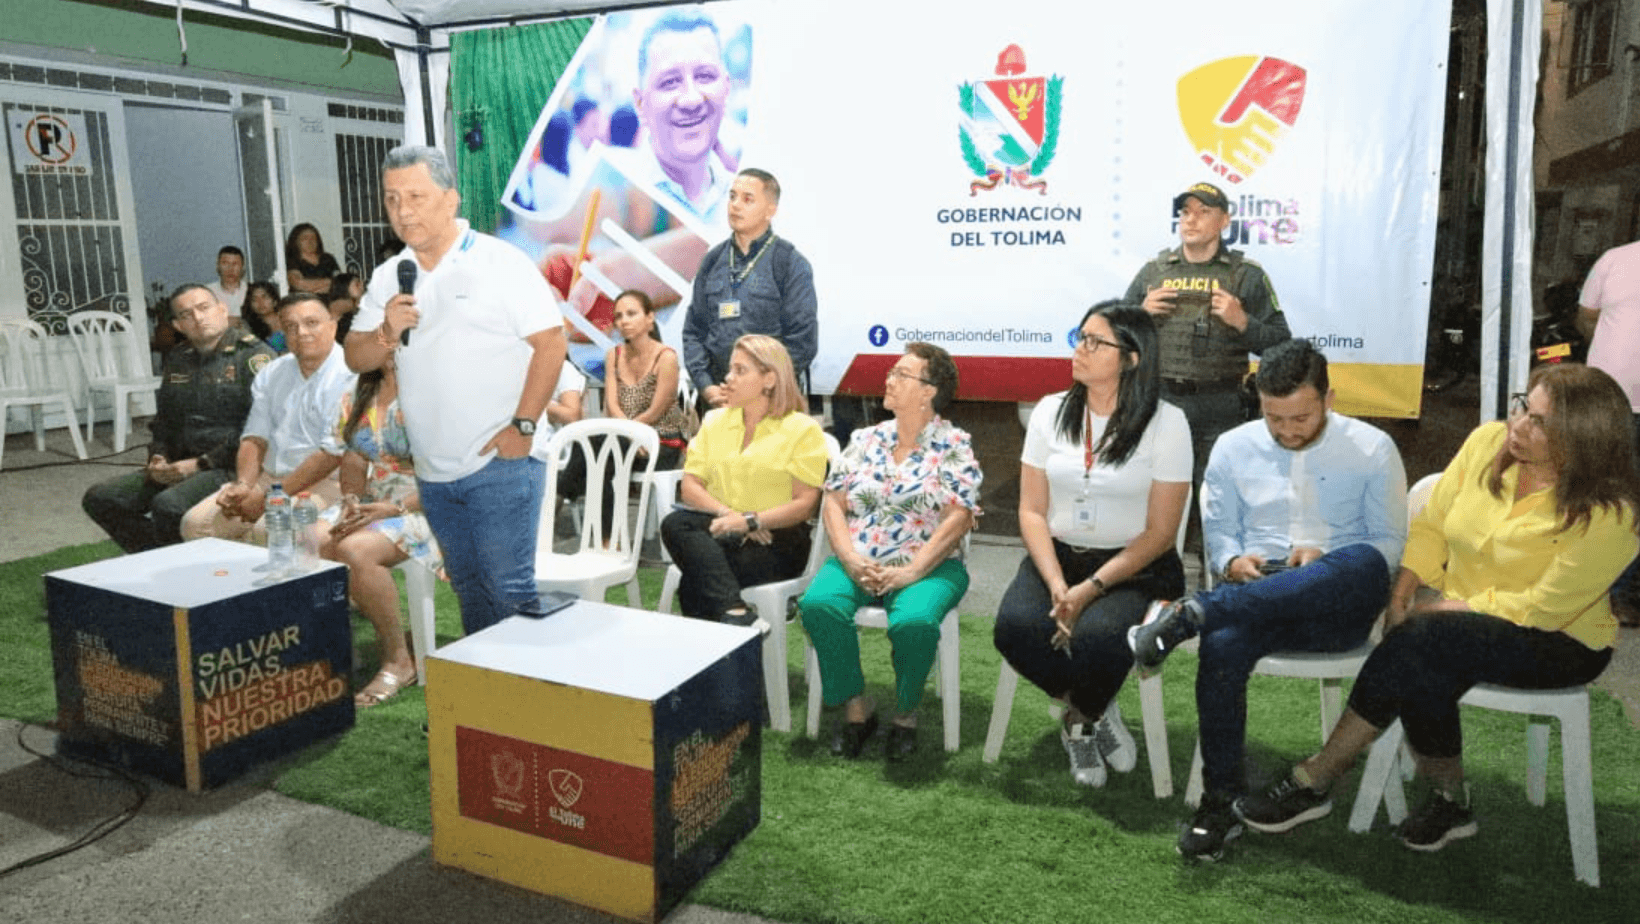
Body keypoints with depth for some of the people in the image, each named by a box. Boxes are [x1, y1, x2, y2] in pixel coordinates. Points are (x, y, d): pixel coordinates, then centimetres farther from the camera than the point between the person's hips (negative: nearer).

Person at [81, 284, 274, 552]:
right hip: (181, 467, 9)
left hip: (232, 467, -8)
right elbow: (163, 420, 29)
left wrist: (201, 464, -15)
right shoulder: (177, 359, 19)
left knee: (168, 505, -32)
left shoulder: (253, 356, -8)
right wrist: (158, 458, 8)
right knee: (100, 499, -2)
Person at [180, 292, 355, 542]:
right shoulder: (271, 374, 15)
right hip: (269, 477, 8)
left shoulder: (347, 376, -12)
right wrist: (242, 485, -6)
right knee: (195, 524, -7)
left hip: (324, 484, -7)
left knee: (267, 530, -32)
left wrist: (270, 497, -17)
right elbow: (255, 439, 14)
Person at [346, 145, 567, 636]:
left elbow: (550, 343, -12)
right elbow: (356, 359, 10)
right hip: (432, 471, 6)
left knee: (508, 588, -5)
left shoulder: (500, 261, -7)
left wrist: (521, 426, -17)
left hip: (500, 462, -6)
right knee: (469, 589, 17)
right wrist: (387, 333, -12)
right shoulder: (388, 277, 10)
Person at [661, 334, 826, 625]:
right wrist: (726, 513, -11)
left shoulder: (802, 429, 3)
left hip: (775, 541, -5)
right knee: (675, 523, -31)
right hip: (721, 530, 5)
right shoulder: (715, 422, 18)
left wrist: (750, 521, -17)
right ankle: (735, 612, -42)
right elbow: (689, 486, 9)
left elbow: (806, 503, -5)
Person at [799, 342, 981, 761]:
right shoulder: (865, 440, 15)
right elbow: (833, 503, 9)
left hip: (926, 567, -3)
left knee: (914, 621, -35)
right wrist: (850, 559, -9)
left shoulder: (954, 445, 3)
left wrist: (911, 571, -17)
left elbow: (958, 518, -7)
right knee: (818, 603, -27)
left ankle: (905, 713, -5)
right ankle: (856, 707, -7)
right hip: (857, 564, 4)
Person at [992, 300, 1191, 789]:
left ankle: (1080, 721, 4)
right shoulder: (1050, 411, 5)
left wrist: (1091, 589, -18)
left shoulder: (1166, 422, -5)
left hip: (1132, 567, -3)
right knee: (1015, 627, -27)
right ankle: (1093, 713, 4)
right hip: (1057, 555, 3)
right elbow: (1032, 511, 3)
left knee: (1097, 636, -33)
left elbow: (1159, 532, -7)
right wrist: (1056, 584, -14)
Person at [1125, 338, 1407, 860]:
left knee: (1363, 563, -38)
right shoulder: (1233, 449, 11)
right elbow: (1217, 532, 15)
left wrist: (1324, 562, -14)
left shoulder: (1372, 449, 6)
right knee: (1223, 644, -36)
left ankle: (1191, 614, -45)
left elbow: (1390, 543, 5)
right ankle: (1221, 800, -21)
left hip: (1338, 609, -1)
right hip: (1255, 599, 1)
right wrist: (1234, 562, -9)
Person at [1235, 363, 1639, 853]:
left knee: (1422, 641, -33)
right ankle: (1449, 799, -5)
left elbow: (1540, 609, -19)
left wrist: (1442, 607, -16)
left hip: (1560, 642, -5)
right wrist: (1400, 597, -9)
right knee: (1423, 670, -31)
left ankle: (1313, 781, -24)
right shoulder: (1489, 440, -5)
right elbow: (1431, 525, 2)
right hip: (1457, 614, 5)